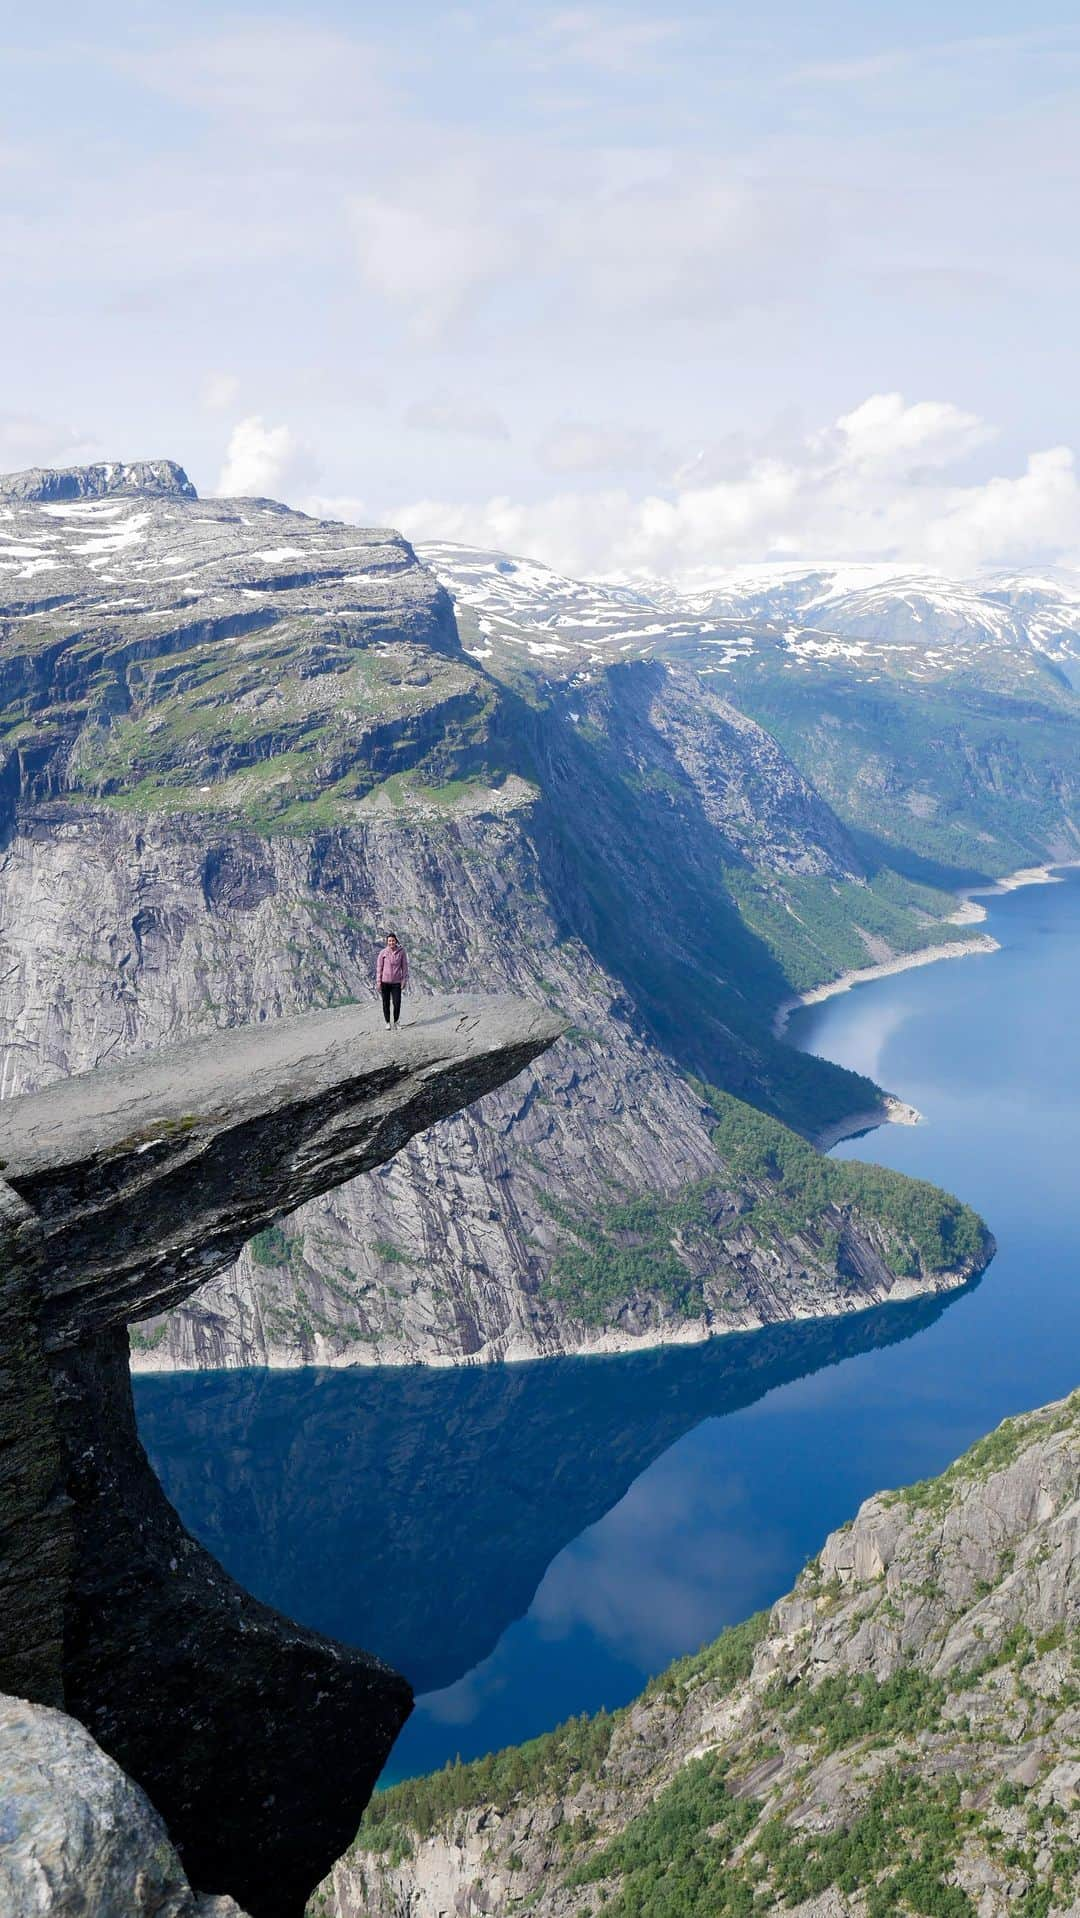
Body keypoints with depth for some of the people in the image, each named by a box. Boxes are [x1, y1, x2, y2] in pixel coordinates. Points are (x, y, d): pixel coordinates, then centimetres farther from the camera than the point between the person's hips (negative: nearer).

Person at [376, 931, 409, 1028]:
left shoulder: (401, 952, -3)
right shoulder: (383, 952, -4)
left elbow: (404, 966, 3)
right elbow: (379, 967, 1)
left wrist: (404, 980, -1)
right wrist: (378, 982, -1)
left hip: (396, 982, 0)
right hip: (385, 982, 0)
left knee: (397, 1004, -4)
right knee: (386, 1003, 6)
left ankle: (396, 1022, 15)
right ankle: (387, 1023, 20)